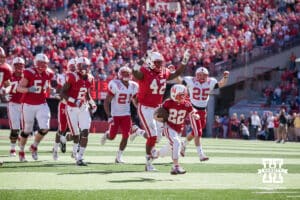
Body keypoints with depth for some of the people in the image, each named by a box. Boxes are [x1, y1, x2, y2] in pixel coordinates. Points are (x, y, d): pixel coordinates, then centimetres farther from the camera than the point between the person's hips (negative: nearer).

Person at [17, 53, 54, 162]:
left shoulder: (49, 74, 2)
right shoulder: (29, 73, -15)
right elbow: (19, 88, -17)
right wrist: (29, 89, -32)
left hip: (42, 105, 4)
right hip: (28, 105, -4)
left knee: (45, 128, -10)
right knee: (27, 130, 6)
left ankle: (34, 147, 16)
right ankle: (21, 151, 27)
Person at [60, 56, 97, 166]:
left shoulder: (89, 79, 5)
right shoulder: (72, 77, -14)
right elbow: (62, 93, -14)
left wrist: (92, 103, 6)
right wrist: (74, 101, -26)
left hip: (84, 108, 5)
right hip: (72, 108, -5)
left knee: (85, 132, -10)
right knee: (76, 134, -1)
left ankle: (80, 158, -5)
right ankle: (75, 151, 31)